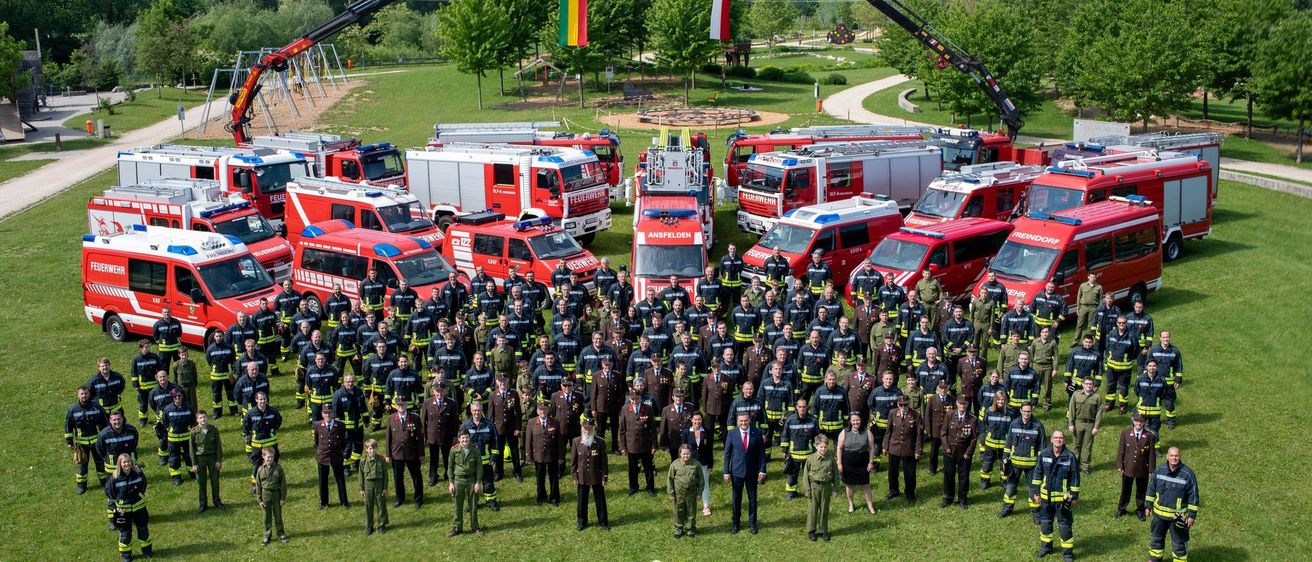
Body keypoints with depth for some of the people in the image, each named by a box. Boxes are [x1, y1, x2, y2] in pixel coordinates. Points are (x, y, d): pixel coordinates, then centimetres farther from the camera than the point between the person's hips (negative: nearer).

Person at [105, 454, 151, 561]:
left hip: (139, 507, 2)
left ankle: (147, 550, 34)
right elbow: (108, 492, -6)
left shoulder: (138, 473, -13)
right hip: (123, 510, -2)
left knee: (143, 529, 16)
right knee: (125, 533, 10)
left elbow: (143, 487, 6)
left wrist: (140, 497, 5)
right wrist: (116, 503, -7)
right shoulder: (114, 478, -20)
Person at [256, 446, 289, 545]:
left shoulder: (278, 468, -8)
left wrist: (283, 498, -4)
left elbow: (283, 483, -4)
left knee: (278, 515, 10)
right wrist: (260, 500, -1)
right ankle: (267, 535, 20)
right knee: (267, 516, 9)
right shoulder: (261, 470, -5)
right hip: (265, 494, 1)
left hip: (276, 494, -1)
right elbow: (258, 485, 1)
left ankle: (281, 533, 24)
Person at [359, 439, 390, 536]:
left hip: (379, 483, -1)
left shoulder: (381, 459, -7)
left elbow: (385, 474, -1)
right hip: (368, 484, 1)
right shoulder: (363, 461, -4)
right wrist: (361, 489, 4)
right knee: (368, 506, 7)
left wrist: (385, 488, -2)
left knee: (381, 505, 7)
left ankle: (382, 525, 20)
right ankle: (368, 526, 19)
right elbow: (361, 475, 3)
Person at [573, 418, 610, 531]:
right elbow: (574, 461, 1)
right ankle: (582, 522, 27)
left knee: (600, 500, 10)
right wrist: (574, 476, 0)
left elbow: (604, 461, -4)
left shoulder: (600, 442, -10)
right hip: (582, 477, 1)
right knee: (582, 501, 11)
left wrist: (605, 477, -4)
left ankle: (603, 521, 25)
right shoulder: (576, 442, -7)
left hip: (597, 477, -1)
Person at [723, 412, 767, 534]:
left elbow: (761, 453, -2)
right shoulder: (732, 433, -7)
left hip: (752, 471, 0)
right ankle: (736, 523, 25)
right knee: (736, 498, 10)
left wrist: (762, 471, -5)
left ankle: (752, 523, 25)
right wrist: (726, 472, -5)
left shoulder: (757, 433, -7)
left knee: (752, 498, 10)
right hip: (737, 471, 0)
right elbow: (727, 454, -2)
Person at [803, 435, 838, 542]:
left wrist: (834, 488, 4)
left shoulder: (830, 459, -3)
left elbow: (835, 473, 6)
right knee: (812, 509, 4)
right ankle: (810, 531, 15)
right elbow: (806, 475, -1)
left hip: (826, 487, 1)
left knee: (824, 509, 10)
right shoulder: (811, 459, -7)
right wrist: (807, 489, -4)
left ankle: (823, 530, 21)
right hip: (814, 486, -1)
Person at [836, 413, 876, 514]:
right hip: (848, 464, 1)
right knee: (850, 484, 12)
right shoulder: (844, 433, -3)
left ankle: (870, 505, 15)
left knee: (865, 485, 4)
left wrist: (871, 462, -3)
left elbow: (871, 448, 1)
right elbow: (839, 449, -1)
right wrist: (839, 464, -4)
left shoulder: (867, 432, -3)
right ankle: (851, 505, 27)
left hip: (862, 464, -1)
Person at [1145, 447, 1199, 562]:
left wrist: (1192, 515, -10)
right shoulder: (1159, 470, -5)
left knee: (1179, 543, 7)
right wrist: (1149, 505, 8)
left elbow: (1193, 496, -10)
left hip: (1178, 517, -4)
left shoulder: (1188, 474, -16)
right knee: (1155, 539, 20)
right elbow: (1151, 489, 8)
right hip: (1159, 513, 4)